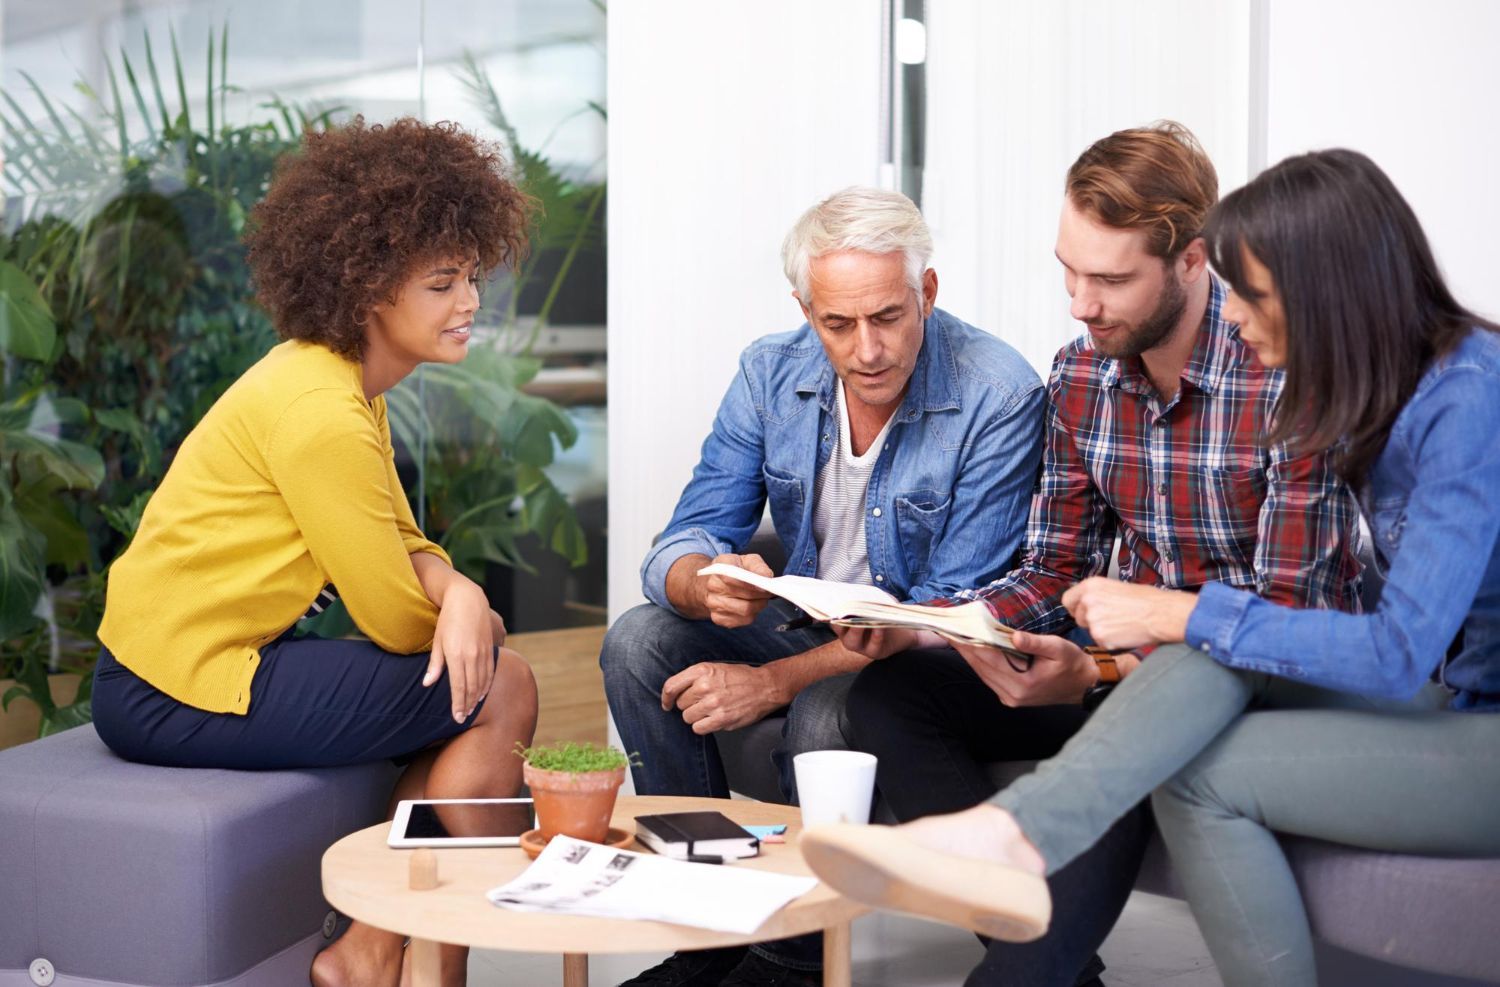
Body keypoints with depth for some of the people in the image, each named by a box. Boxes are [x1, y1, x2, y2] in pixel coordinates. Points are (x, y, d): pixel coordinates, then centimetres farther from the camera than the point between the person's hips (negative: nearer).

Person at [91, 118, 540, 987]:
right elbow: (395, 620, -17)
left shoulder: (348, 380, 8)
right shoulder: (319, 412, -22)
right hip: (183, 696, -10)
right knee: (500, 689, -7)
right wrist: (465, 606, 4)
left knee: (469, 675, 13)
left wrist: (460, 594, -12)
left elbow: (405, 546, 10)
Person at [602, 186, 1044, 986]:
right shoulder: (770, 373, -6)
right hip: (804, 624, 5)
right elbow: (682, 544, -8)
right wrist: (708, 583, -35)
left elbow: (956, 611, -22)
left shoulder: (999, 396, -21)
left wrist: (778, 680, -29)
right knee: (638, 641, -16)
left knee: (825, 715, -34)